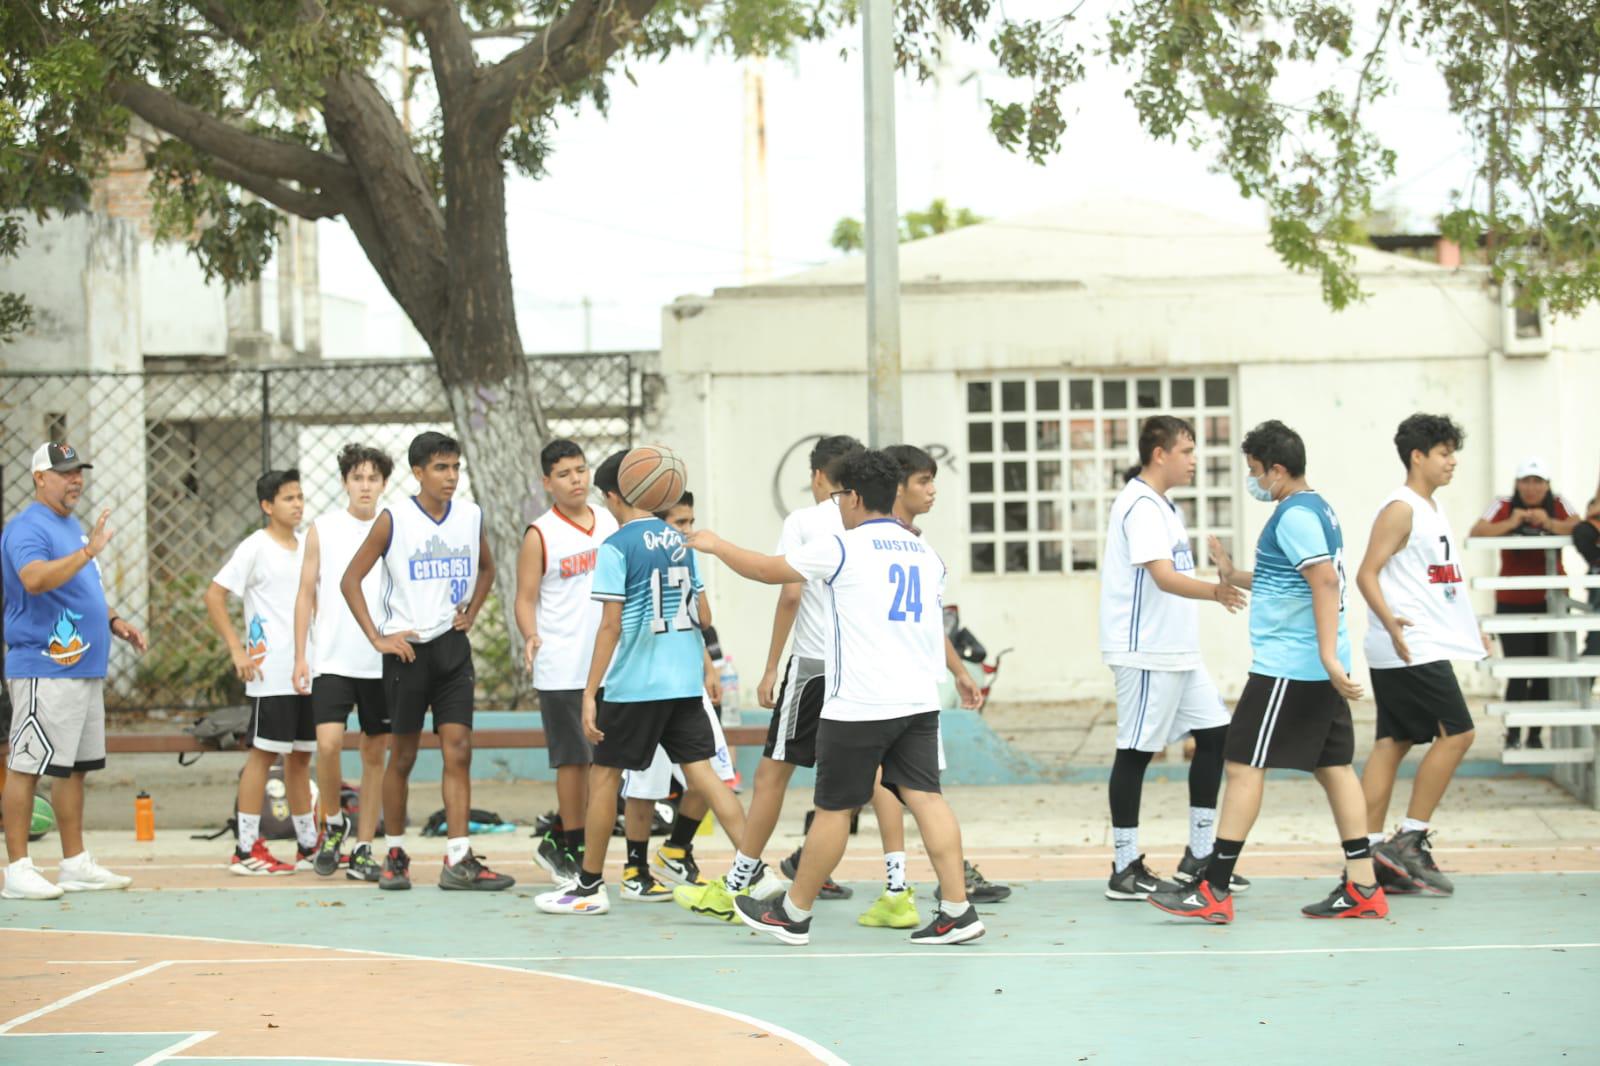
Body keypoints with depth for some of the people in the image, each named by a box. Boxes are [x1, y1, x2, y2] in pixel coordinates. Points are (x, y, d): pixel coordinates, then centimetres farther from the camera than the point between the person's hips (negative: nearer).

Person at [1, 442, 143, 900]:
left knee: (75, 768, 13)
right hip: (43, 669, -10)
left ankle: (76, 864, 19)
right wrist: (88, 551, -33)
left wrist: (113, 622, 18)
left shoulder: (73, 527, 19)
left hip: (86, 669, 10)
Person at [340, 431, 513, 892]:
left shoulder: (472, 516, 4)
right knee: (403, 755, 5)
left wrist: (471, 612, 9)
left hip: (453, 647, 3)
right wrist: (377, 638, -9)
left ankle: (459, 861, -6)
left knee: (458, 751, -5)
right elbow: (350, 580, -4)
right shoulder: (393, 520, -7)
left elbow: (486, 568, 24)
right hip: (408, 648, -3)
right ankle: (394, 854, 20)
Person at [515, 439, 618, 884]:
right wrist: (531, 637, -24)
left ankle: (558, 842, 22)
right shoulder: (540, 536, -6)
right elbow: (526, 598, -7)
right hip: (562, 668, -6)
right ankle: (573, 848, 9)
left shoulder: (608, 522, 9)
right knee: (575, 759, -1)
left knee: (599, 758, 9)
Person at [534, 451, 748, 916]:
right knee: (700, 770, 5)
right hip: (685, 681, 6)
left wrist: (590, 693, -12)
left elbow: (611, 625, -14)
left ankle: (589, 886, 14)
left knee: (604, 776, 6)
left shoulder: (616, 546, -10)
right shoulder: (679, 541, 10)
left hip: (633, 684, -6)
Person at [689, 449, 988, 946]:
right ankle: (957, 910, -9)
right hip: (920, 700, 6)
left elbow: (768, 570, 5)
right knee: (924, 796, 2)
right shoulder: (927, 554, 14)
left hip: (858, 705, -6)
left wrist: (715, 545, 20)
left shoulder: (841, 549, -6)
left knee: (834, 807, 3)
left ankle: (793, 914, 15)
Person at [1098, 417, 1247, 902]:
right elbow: (1163, 577, -28)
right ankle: (1126, 870, 2)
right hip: (1146, 653, -10)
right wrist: (1215, 591, -41)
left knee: (1214, 732, 9)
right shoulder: (1140, 507, -15)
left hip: (1176, 652, 10)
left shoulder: (1162, 506, 17)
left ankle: (1199, 857, 16)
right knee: (1136, 751, -4)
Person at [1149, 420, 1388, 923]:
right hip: (1319, 669, 10)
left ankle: (1214, 891, -5)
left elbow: (1325, 581, -25)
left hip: (1286, 667, -10)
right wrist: (1233, 576, 27)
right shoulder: (1318, 510, 16)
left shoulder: (1294, 516, -15)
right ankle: (1362, 888, 7)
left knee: (1243, 767, -6)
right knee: (1334, 766, 9)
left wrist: (1328, 656, -30)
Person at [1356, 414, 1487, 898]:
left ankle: (1371, 853, 6)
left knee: (1392, 743, 6)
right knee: (1456, 732, -10)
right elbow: (1367, 573, -17)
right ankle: (1409, 841, -6)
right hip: (1410, 649, -9)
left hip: (1425, 647, 9)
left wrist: (1468, 627, 30)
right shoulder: (1401, 509, -11)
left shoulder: (1432, 509, 18)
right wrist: (1390, 621, -31)